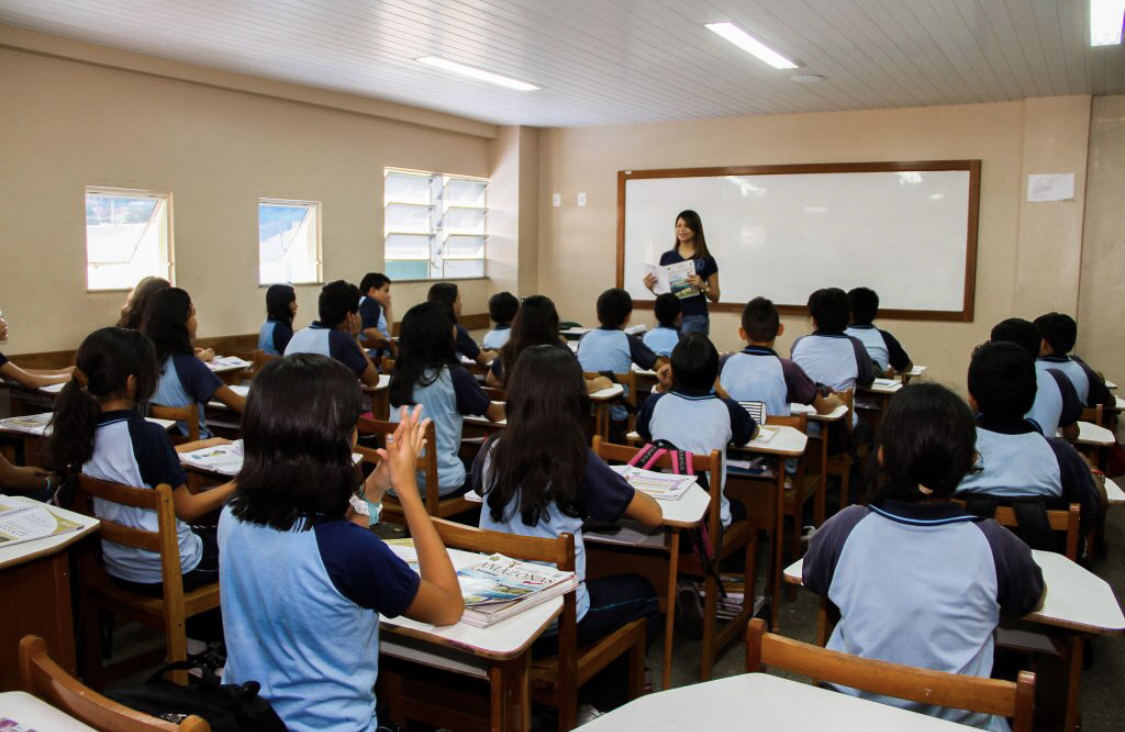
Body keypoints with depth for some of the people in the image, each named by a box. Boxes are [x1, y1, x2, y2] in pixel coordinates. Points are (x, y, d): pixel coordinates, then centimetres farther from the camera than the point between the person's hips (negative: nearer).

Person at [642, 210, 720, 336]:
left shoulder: (706, 260, 0)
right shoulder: (667, 257, 9)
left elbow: (715, 297, 4)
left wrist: (702, 286, -15)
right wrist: (652, 287, -4)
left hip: (695, 318, -3)